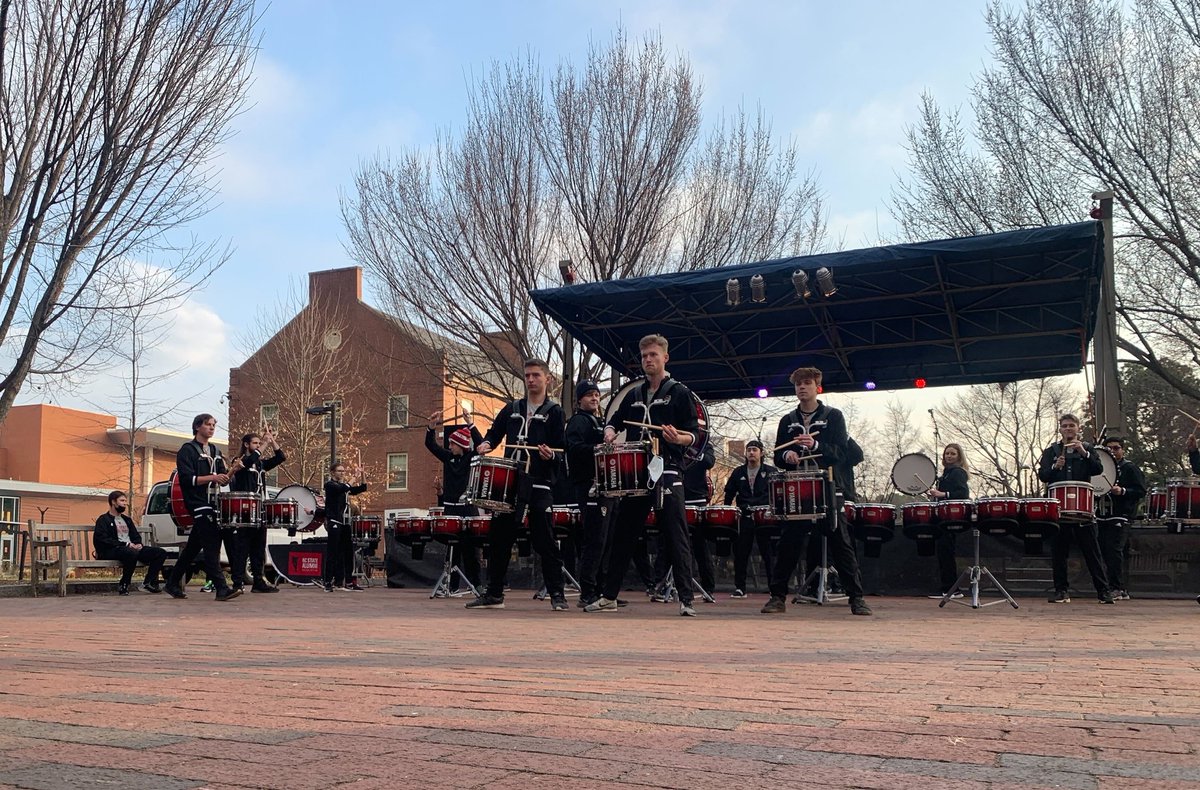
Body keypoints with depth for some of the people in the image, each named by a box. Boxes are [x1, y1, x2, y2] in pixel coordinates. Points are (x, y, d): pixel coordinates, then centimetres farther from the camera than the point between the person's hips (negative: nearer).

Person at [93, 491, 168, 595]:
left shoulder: (127, 519, 28)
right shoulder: (103, 520, 5)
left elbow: (136, 536, 27)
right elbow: (103, 540, -10)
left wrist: (139, 544, 1)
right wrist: (126, 544, -17)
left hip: (132, 548, 7)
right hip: (112, 551, -7)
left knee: (161, 553, -11)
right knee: (132, 553, -42)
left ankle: (149, 582, -12)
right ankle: (123, 585, -26)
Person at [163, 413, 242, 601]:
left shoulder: (215, 451, 18)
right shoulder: (187, 450, -4)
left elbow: (223, 479, 15)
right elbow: (187, 479, -15)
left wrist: (233, 469, -4)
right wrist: (212, 477, -23)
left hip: (212, 504, 8)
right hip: (197, 504, -8)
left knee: (193, 547, 13)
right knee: (212, 546, -14)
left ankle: (172, 584, 24)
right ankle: (221, 588, -18)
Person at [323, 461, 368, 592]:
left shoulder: (345, 485, 17)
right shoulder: (330, 485, -5)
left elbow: (362, 489, 12)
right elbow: (343, 489, -24)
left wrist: (362, 477, -1)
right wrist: (355, 478, -22)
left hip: (345, 523, 7)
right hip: (334, 523, -7)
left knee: (348, 553, 6)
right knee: (332, 554, -7)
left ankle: (348, 582, 10)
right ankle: (328, 583, -3)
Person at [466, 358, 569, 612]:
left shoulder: (554, 412, 4)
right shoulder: (512, 409, 16)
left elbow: (562, 449, -1)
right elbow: (495, 432, 21)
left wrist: (550, 454, -22)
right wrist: (487, 444, 0)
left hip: (539, 486, -4)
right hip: (509, 481, 5)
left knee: (545, 541, -4)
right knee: (499, 538, 7)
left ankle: (557, 595, 4)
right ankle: (494, 594, 17)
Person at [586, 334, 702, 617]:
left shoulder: (679, 393, 2)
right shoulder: (633, 395, 18)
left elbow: (694, 434, -3)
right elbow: (615, 421, 28)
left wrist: (678, 439, -25)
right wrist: (610, 432, 4)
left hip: (667, 474, -5)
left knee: (676, 538, -5)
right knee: (623, 536, 9)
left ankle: (686, 599, -1)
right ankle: (609, 596, 16)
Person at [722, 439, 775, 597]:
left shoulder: (771, 472, 5)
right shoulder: (738, 473, 14)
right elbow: (729, 494, 20)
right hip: (744, 518, 3)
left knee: (768, 554, -1)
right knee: (740, 553, 2)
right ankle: (740, 588, 9)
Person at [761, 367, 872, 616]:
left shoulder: (833, 416, 4)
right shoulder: (787, 421, 13)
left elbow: (841, 453, -6)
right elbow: (777, 457, 13)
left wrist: (815, 445, -22)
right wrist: (787, 456, -10)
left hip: (828, 489, -2)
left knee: (841, 544, -2)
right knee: (788, 544, 0)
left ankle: (857, 598, 5)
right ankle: (778, 597, 7)